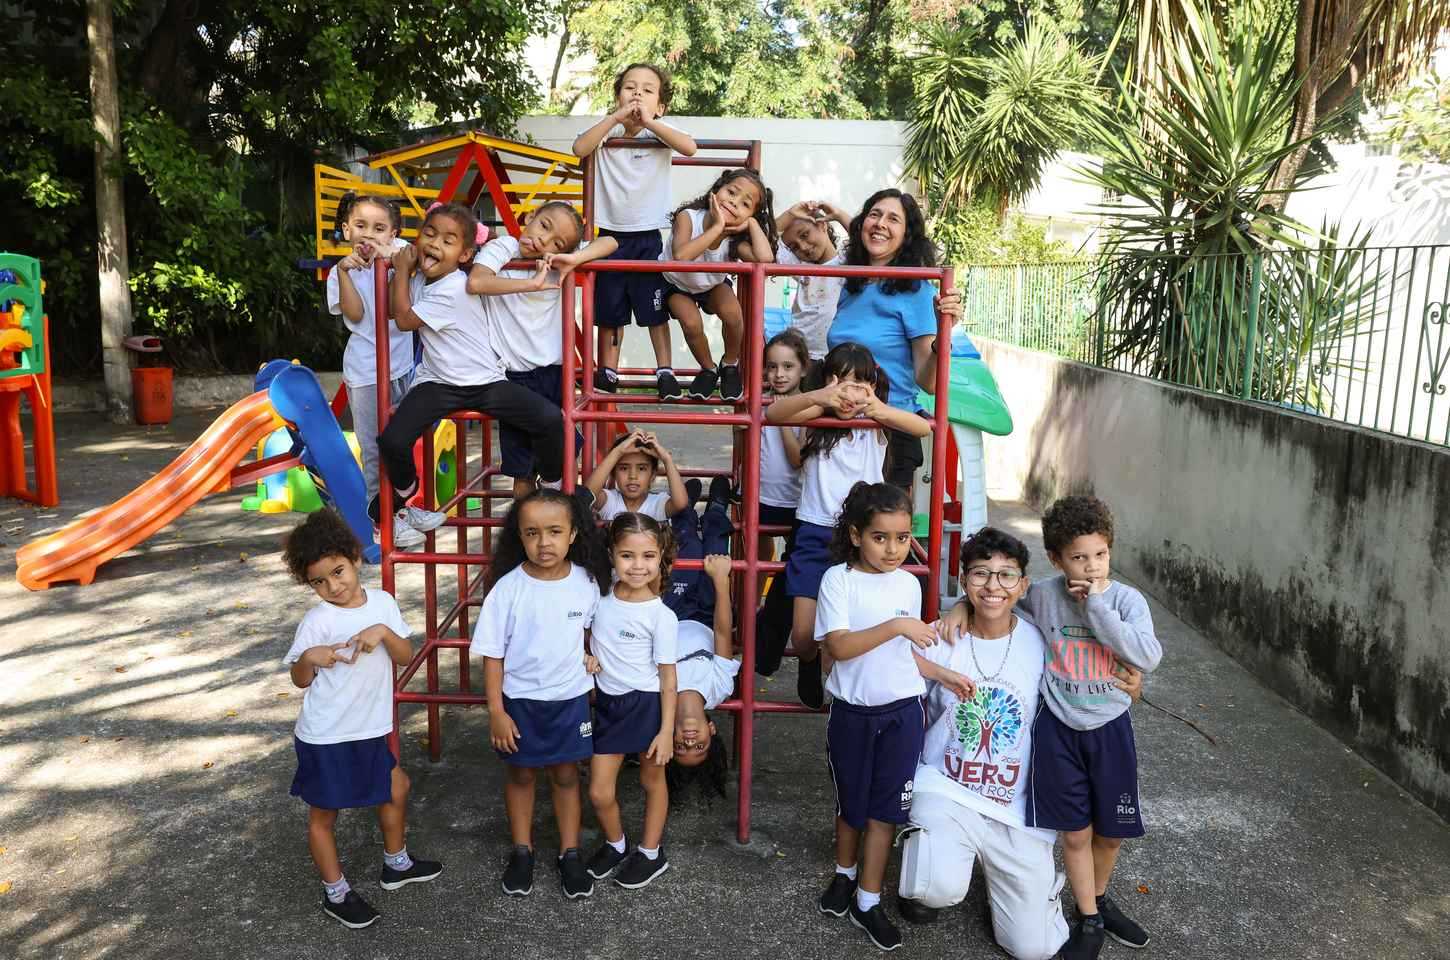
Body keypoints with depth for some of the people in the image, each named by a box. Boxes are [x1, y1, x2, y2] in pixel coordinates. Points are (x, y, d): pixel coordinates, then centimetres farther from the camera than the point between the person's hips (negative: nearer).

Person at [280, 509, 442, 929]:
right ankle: (336, 894, 30)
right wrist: (309, 657, -30)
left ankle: (396, 864, 45)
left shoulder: (382, 602, -5)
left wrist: (384, 631, -24)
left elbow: (405, 656, -5)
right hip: (325, 736, -5)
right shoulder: (317, 621, -18)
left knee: (396, 789, 21)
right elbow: (300, 680, -8)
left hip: (369, 730, 6)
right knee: (323, 813, 11)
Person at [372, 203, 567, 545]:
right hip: (437, 382, 5)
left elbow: (405, 320, -13)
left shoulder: (454, 289, -19)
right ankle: (404, 496, 13)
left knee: (552, 420, -23)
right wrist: (402, 270, 3)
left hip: (484, 382, -5)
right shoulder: (421, 277, 4)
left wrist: (402, 271, -5)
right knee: (392, 441, -20)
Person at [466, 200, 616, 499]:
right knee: (523, 469, 6)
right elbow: (475, 282, -27)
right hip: (515, 376, -4)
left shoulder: (558, 263, 1)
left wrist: (574, 259, -21)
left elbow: (609, 243, -4)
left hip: (554, 373, 4)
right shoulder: (502, 248, -9)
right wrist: (533, 284, -26)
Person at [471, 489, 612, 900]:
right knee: (521, 774, 15)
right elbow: (492, 653, -11)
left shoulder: (586, 581, -11)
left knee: (566, 774, 14)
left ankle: (570, 853, 30)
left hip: (570, 698, 1)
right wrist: (496, 712, -11)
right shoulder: (508, 588, -18)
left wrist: (590, 654, -3)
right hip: (520, 700, -1)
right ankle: (521, 851, 34)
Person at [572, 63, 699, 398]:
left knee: (655, 308, 4)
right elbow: (580, 148, -18)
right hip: (610, 234, 2)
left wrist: (649, 121, -24)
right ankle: (607, 372, 21)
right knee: (608, 309, 10)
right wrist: (616, 117, -22)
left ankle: (664, 371, 14)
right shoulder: (608, 130, 0)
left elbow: (690, 147, -22)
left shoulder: (659, 132, -3)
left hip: (648, 236, -2)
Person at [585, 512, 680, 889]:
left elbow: (668, 679, -11)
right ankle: (615, 844, 33)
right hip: (608, 702, 4)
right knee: (599, 792, 5)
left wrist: (666, 731, -11)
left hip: (647, 704, -4)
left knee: (652, 780, 16)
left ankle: (651, 852, 35)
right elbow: (589, 644, 16)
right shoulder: (600, 598, -5)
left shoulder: (661, 615, -16)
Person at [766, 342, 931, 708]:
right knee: (804, 639, -1)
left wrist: (882, 410, -40)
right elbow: (772, 413, -21)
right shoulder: (818, 415, -1)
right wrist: (818, 397, -41)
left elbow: (923, 427, -20)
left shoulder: (877, 423, 0)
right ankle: (810, 666, 35)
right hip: (815, 534, 0)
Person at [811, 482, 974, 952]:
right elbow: (838, 646, -23)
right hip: (852, 712, -2)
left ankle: (868, 901, 21)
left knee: (885, 806, 7)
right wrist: (896, 626, -29)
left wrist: (944, 675, 2)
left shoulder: (909, 584, 0)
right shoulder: (838, 578, -13)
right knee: (850, 802, 16)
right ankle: (845, 873, 41)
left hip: (901, 713, 2)